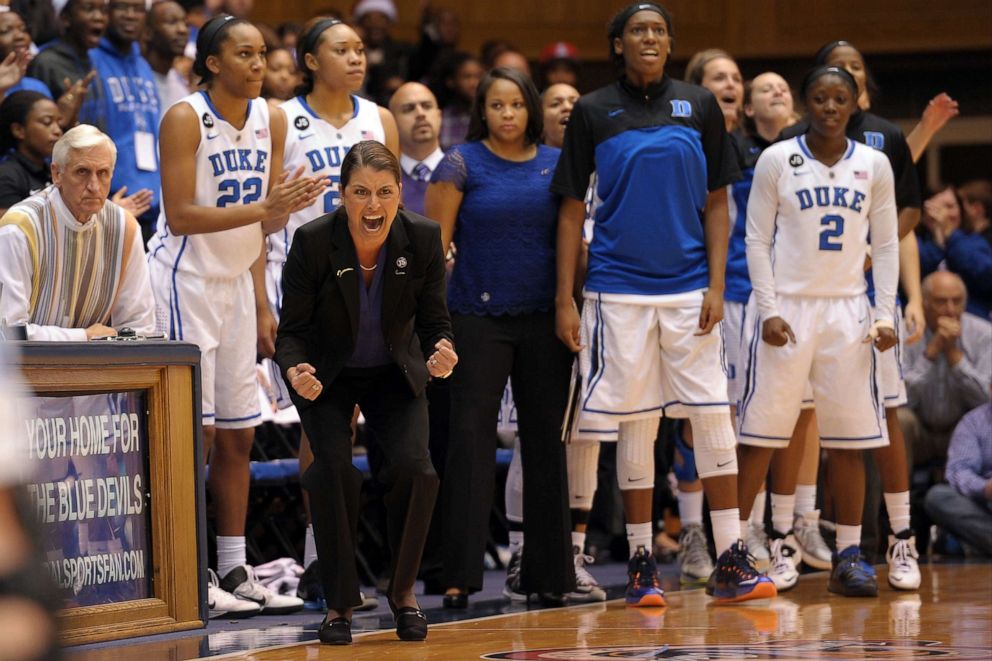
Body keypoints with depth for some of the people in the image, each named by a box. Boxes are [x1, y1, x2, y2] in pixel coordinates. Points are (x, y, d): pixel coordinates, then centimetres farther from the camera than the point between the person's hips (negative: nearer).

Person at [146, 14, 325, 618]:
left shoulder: (271, 120, 5)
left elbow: (265, 220, 9)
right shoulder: (186, 119, -14)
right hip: (184, 278, -7)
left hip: (235, 279, 7)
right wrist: (264, 207, -26)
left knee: (238, 431, 8)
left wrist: (290, 205, -13)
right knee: (193, 428, -8)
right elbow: (180, 216, -20)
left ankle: (235, 571, 14)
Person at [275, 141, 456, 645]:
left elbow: (434, 322, -10)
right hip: (328, 376, -1)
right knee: (333, 468, -24)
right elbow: (292, 330, -16)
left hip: (394, 375, 1)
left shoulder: (423, 239, -18)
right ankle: (340, 602, -6)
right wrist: (295, 370, -38)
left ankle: (403, 591, 4)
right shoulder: (312, 242, -24)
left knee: (414, 467, -20)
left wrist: (441, 356, -33)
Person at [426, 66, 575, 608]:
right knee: (471, 439, -6)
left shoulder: (556, 165, 9)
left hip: (543, 319, 3)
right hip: (478, 318, -3)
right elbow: (434, 242, -3)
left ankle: (546, 570, 12)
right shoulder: (461, 164, 0)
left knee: (546, 440, 6)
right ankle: (461, 574, -6)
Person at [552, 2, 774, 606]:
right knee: (636, 424, 2)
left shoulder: (699, 107, 6)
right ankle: (641, 562, 11)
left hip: (688, 289, 1)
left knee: (714, 418, -4)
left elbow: (717, 205, 7)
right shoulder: (593, 113, 4)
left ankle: (732, 560, -1)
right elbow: (572, 211, 6)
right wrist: (565, 299, 0)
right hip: (619, 290, -1)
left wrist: (716, 286, -2)